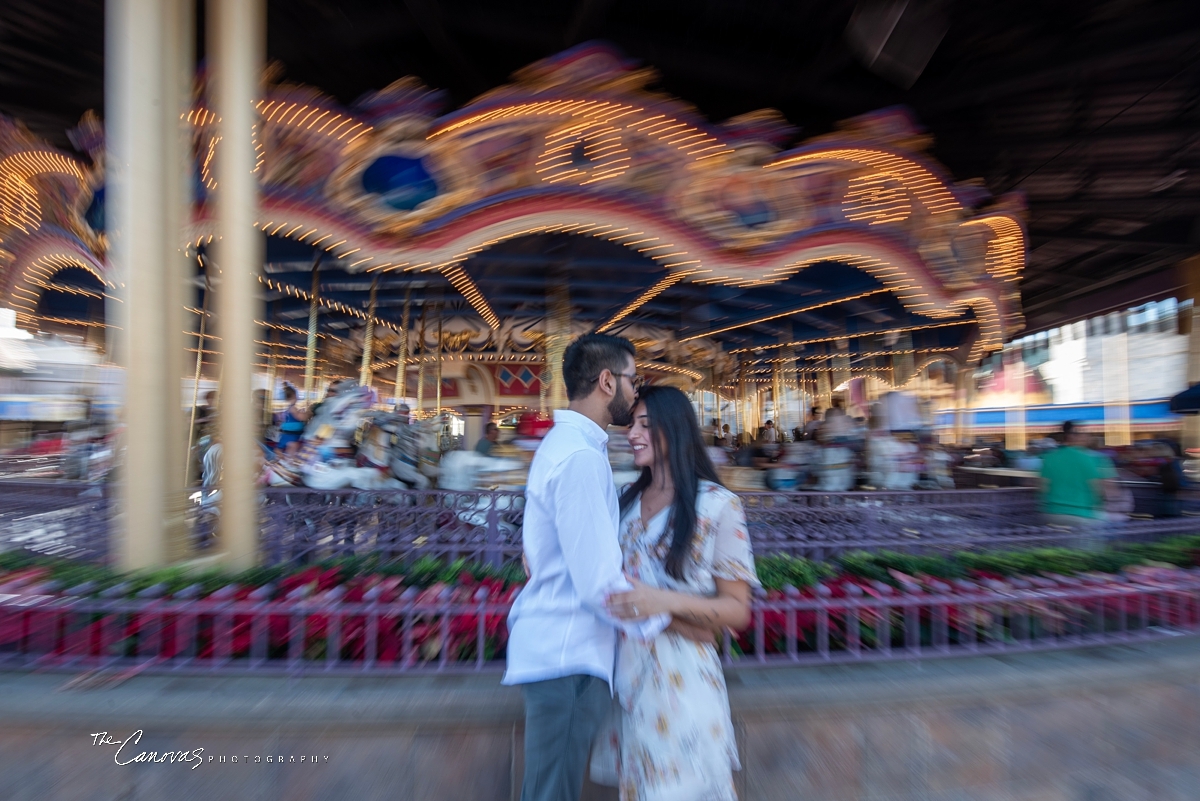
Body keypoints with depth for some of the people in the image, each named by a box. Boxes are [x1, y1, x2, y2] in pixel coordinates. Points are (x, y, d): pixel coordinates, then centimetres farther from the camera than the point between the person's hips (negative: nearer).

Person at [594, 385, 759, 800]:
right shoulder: (627, 500, 4)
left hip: (680, 676, -5)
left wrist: (667, 602, -25)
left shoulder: (718, 505, -11)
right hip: (626, 672, 5)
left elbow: (738, 611, -9)